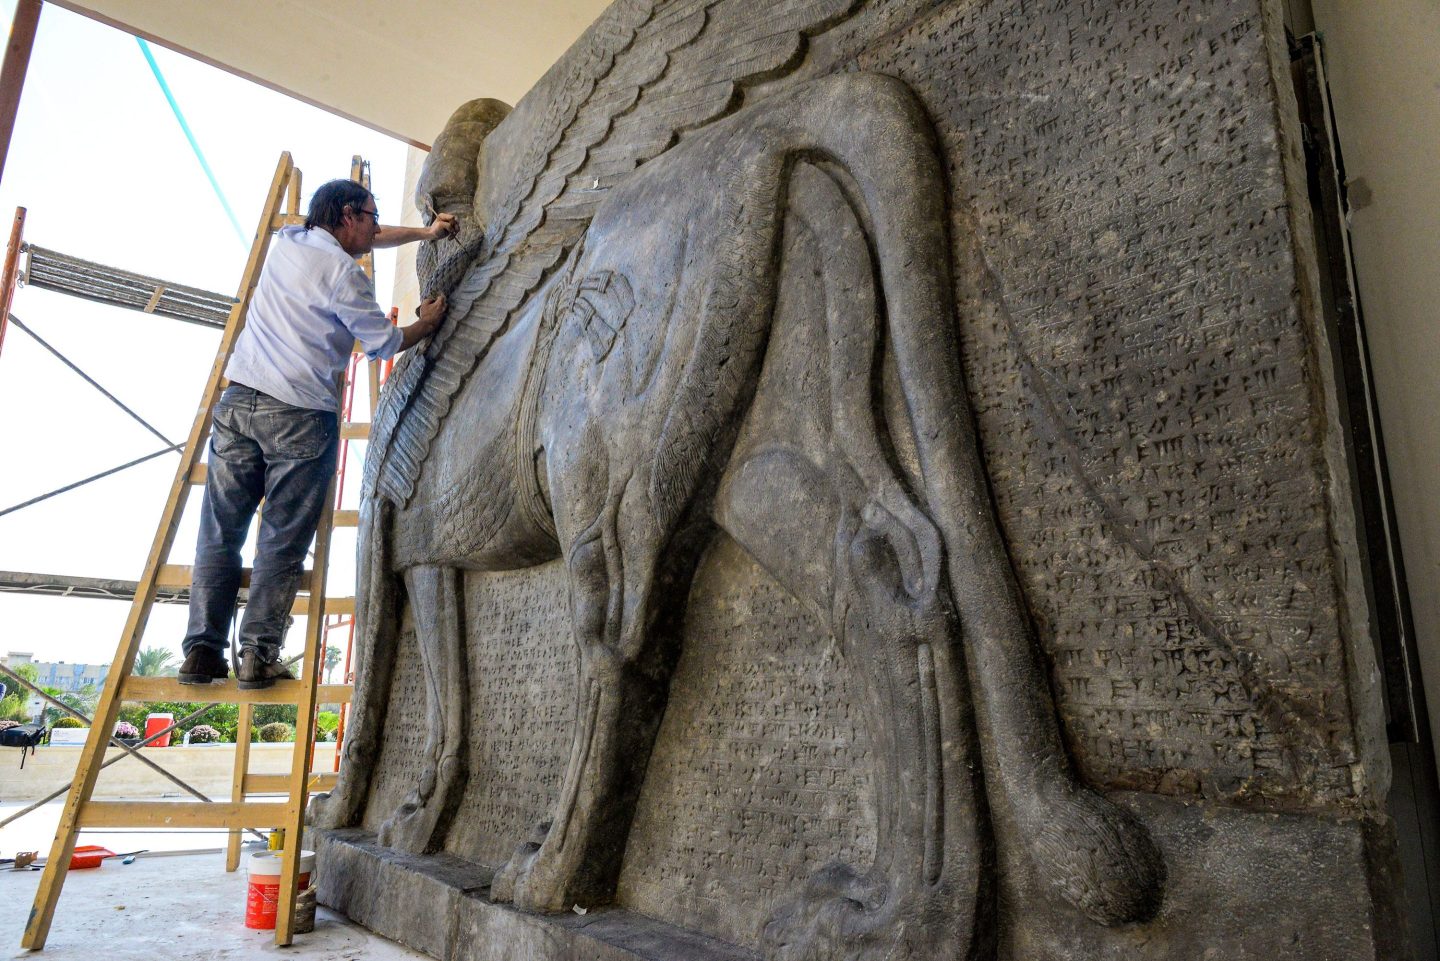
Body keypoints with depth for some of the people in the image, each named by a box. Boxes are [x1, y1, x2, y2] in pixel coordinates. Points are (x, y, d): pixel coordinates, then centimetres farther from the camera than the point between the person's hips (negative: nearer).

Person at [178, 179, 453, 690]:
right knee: (283, 542, 1)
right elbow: (384, 344, 3)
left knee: (219, 533, 8)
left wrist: (422, 233, 34)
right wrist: (427, 323, 20)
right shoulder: (344, 273, -6)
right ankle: (257, 655, -1)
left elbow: (362, 241, 32)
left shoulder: (286, 240, 17)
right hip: (300, 417, -6)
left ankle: (202, 650, 7)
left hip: (238, 400, 6)